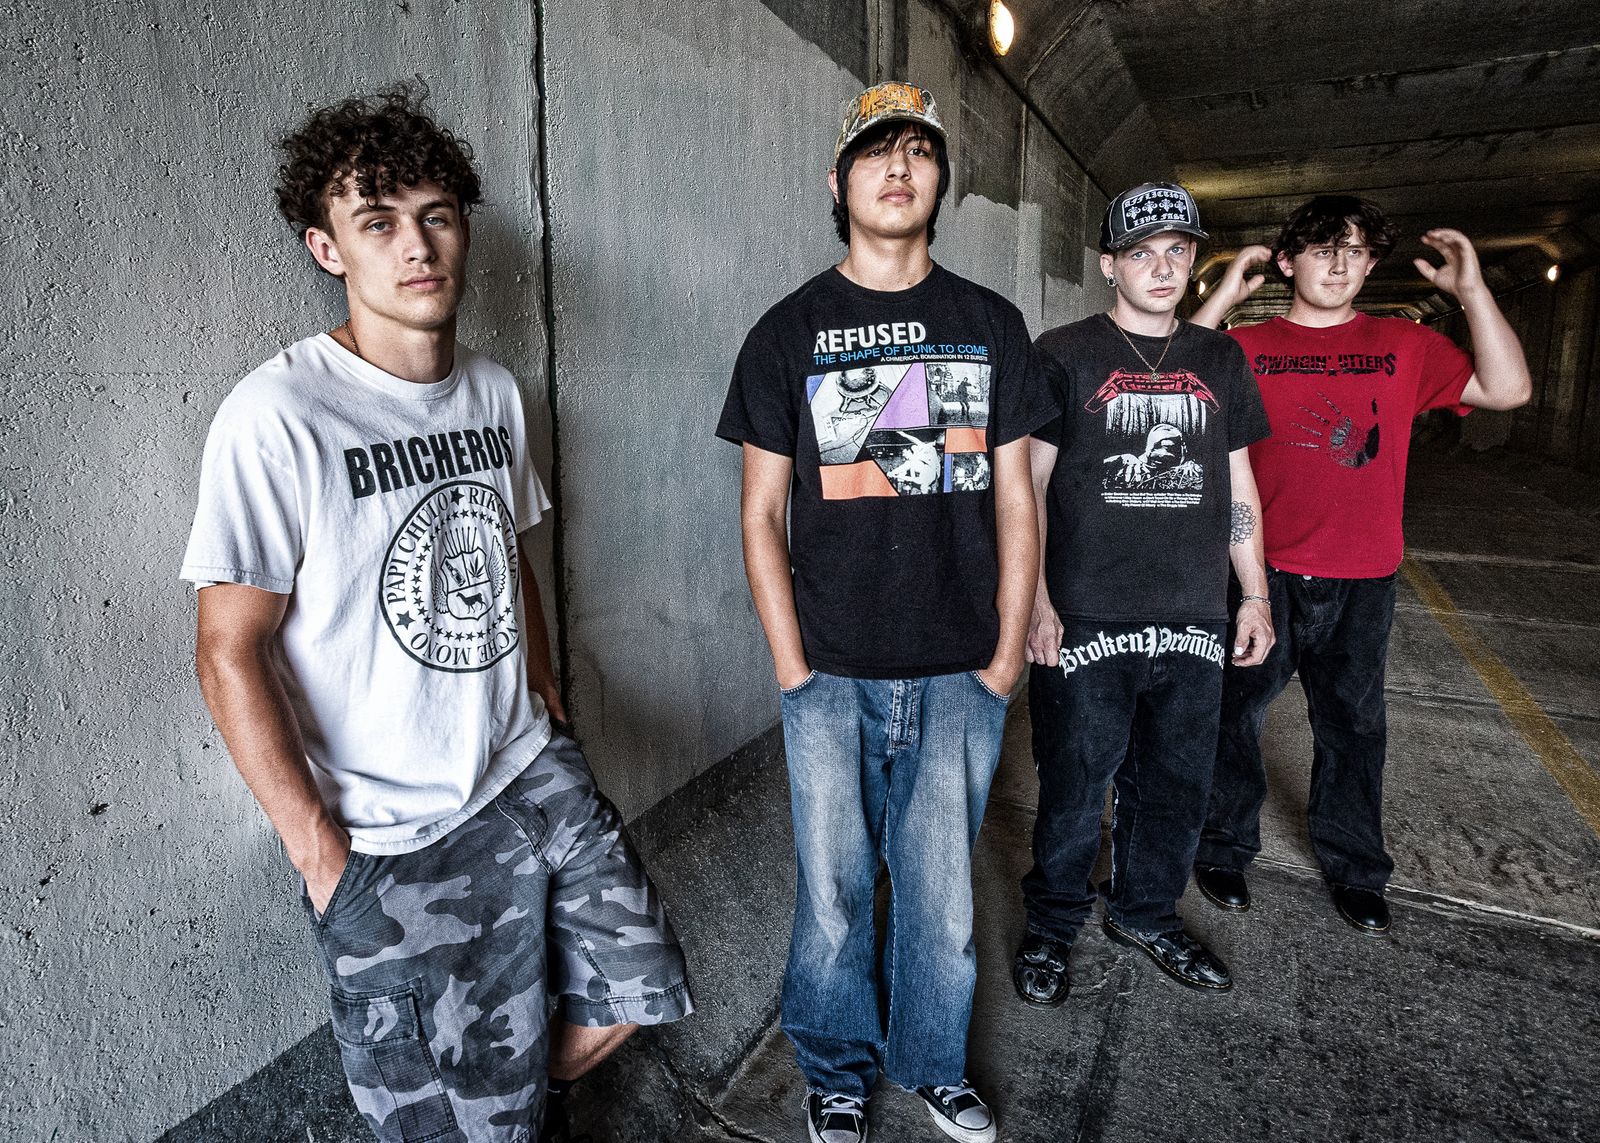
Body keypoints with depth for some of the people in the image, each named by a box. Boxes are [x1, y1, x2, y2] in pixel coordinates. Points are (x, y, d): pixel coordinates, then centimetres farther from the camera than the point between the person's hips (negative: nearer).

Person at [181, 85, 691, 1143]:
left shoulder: (494, 390, 3)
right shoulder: (277, 416, -16)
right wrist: (320, 850, -13)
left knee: (637, 988, 15)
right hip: (395, 845, -5)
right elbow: (230, 652, -14)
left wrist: (549, 713, 12)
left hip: (534, 777, 6)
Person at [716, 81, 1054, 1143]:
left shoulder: (991, 324, 6)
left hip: (959, 676, 1)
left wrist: (1007, 655, 1)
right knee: (833, 889, 12)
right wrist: (793, 667, -5)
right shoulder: (790, 330, 2)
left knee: (941, 886, 14)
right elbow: (763, 512, 1)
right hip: (833, 677, -1)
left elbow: (1015, 501, 6)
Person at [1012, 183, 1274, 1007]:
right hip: (1086, 620, -4)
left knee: (1174, 787, 15)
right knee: (1075, 785, 5)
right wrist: (1036, 600, -11)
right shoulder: (1064, 355, -1)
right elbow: (1028, 487, -4)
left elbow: (1238, 487, 17)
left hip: (1192, 621, 5)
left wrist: (1255, 596, 12)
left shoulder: (1220, 361, 13)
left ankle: (1146, 914, 38)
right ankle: (1052, 925, 27)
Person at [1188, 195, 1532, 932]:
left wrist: (1470, 291, -5)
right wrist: (1221, 299, -15)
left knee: (1352, 725, 15)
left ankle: (1354, 870, 33)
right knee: (1236, 714, 9)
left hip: (1362, 580, 2)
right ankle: (1224, 849, 28)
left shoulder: (1405, 346, 7)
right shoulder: (1248, 347, 1)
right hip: (1263, 573, -2)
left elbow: (1506, 389, -1)